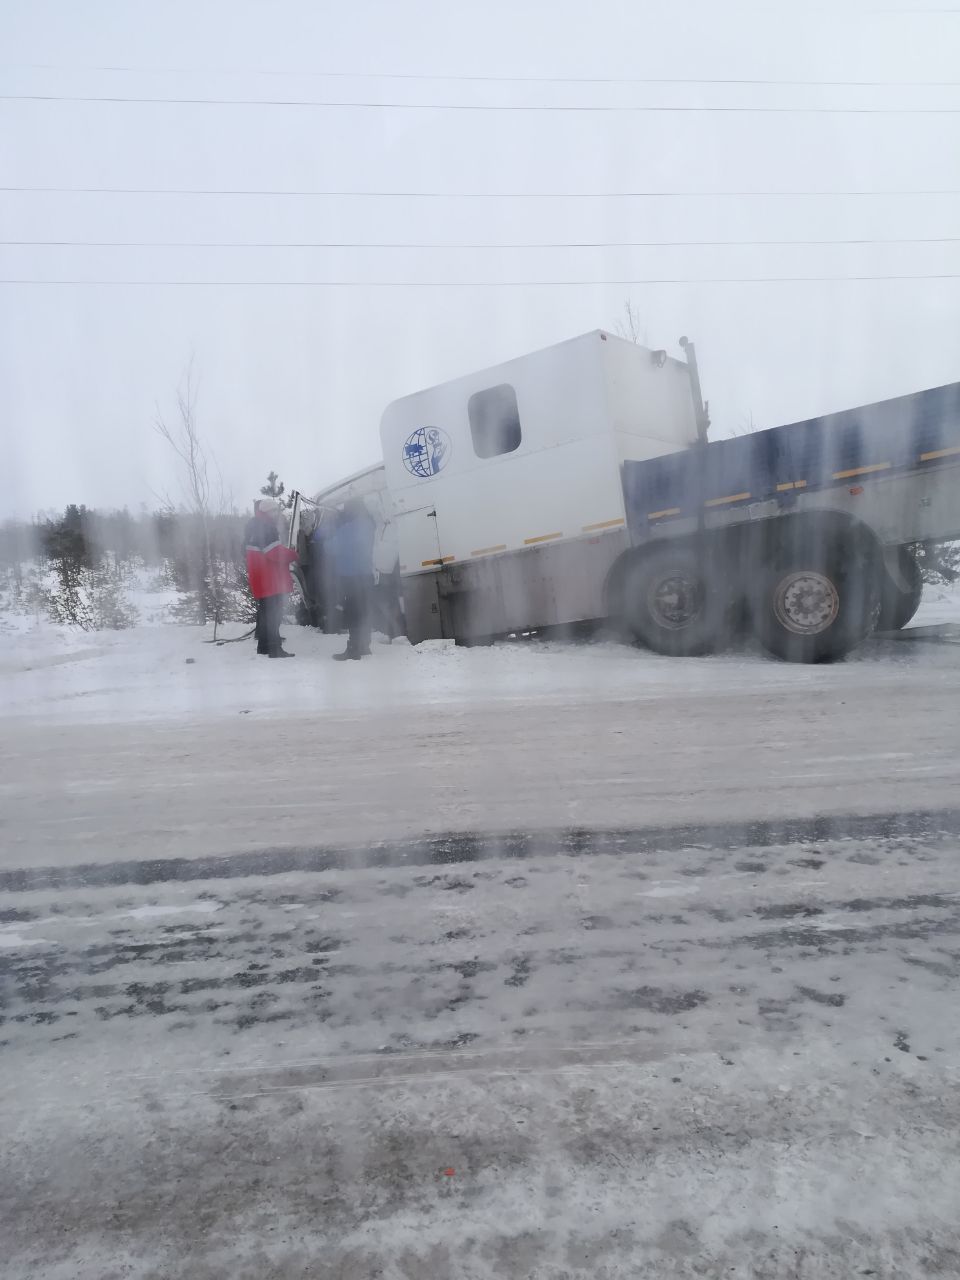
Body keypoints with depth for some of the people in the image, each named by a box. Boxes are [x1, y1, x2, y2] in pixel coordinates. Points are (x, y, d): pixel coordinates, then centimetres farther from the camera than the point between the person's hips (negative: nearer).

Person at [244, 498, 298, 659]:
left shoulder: (255, 525, 18)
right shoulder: (265, 526, -14)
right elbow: (275, 551, -22)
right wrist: (294, 555, -11)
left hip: (263, 577, 10)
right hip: (270, 578, -10)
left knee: (266, 611, 17)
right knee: (273, 612, -11)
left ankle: (264, 645, 23)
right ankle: (275, 648, -13)